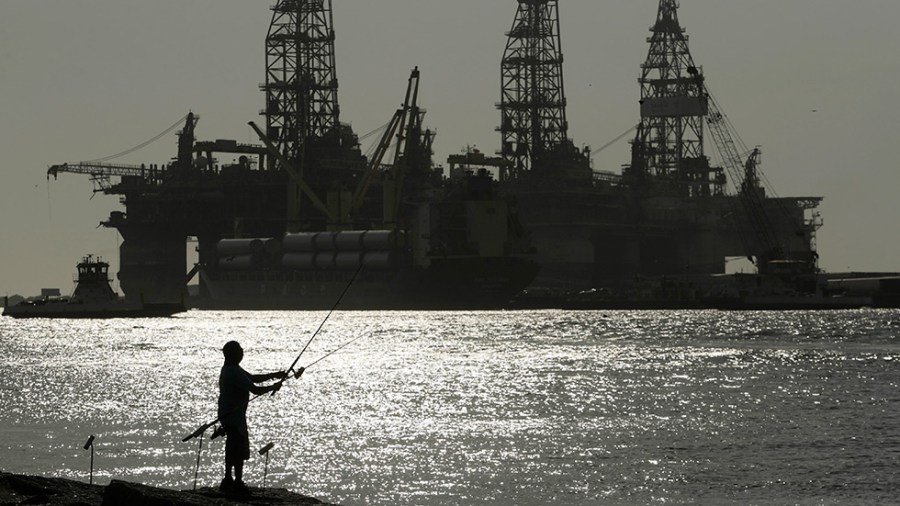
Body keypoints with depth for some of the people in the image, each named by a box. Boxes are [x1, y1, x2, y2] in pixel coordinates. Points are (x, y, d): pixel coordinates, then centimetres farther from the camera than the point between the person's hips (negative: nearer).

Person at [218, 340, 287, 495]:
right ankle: (238, 483, 0)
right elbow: (255, 390, -22)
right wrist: (273, 387, -7)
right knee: (240, 450, -4)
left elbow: (253, 378, 20)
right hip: (235, 417, -10)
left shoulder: (229, 369, 11)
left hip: (227, 416, 10)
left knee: (232, 449, 17)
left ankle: (228, 481, 22)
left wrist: (274, 375, 14)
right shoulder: (235, 373, -21)